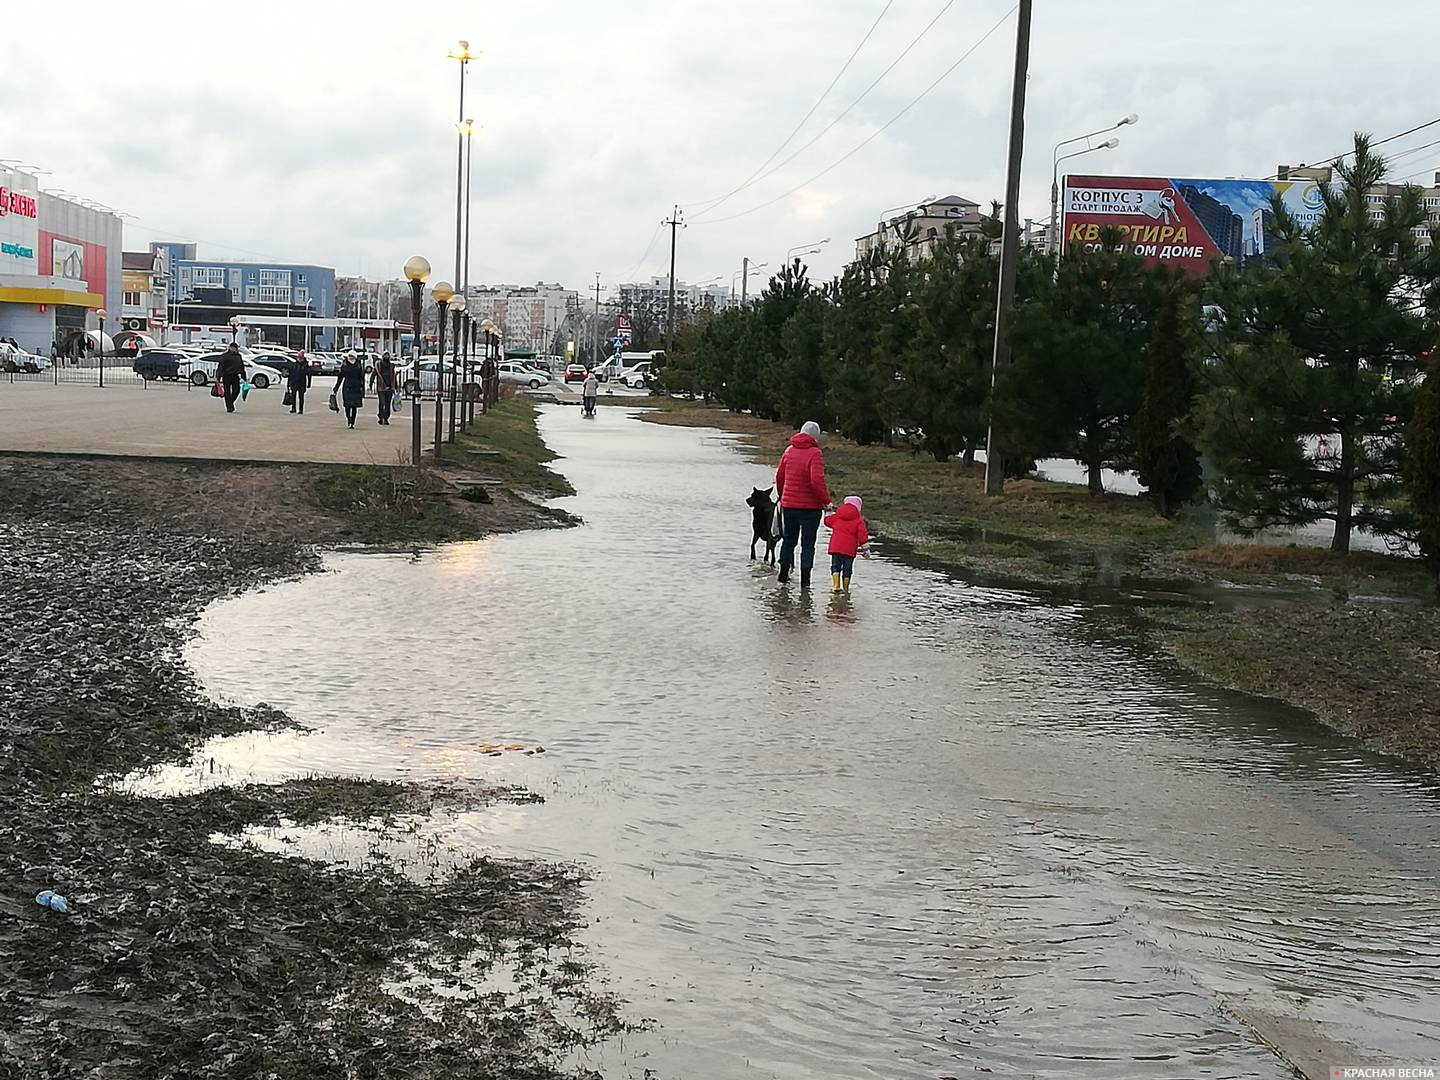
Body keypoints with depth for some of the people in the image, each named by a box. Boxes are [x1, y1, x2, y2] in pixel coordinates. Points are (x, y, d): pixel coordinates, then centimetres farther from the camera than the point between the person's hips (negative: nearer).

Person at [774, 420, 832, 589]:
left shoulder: (789, 450, 4)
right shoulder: (815, 453, -15)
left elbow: (779, 476, 11)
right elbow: (817, 481, -24)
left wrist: (781, 497, 25)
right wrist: (826, 500, -13)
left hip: (788, 505, 5)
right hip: (810, 506, -5)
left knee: (789, 539, 19)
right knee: (808, 543, 3)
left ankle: (783, 575, 26)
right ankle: (805, 580, 3)